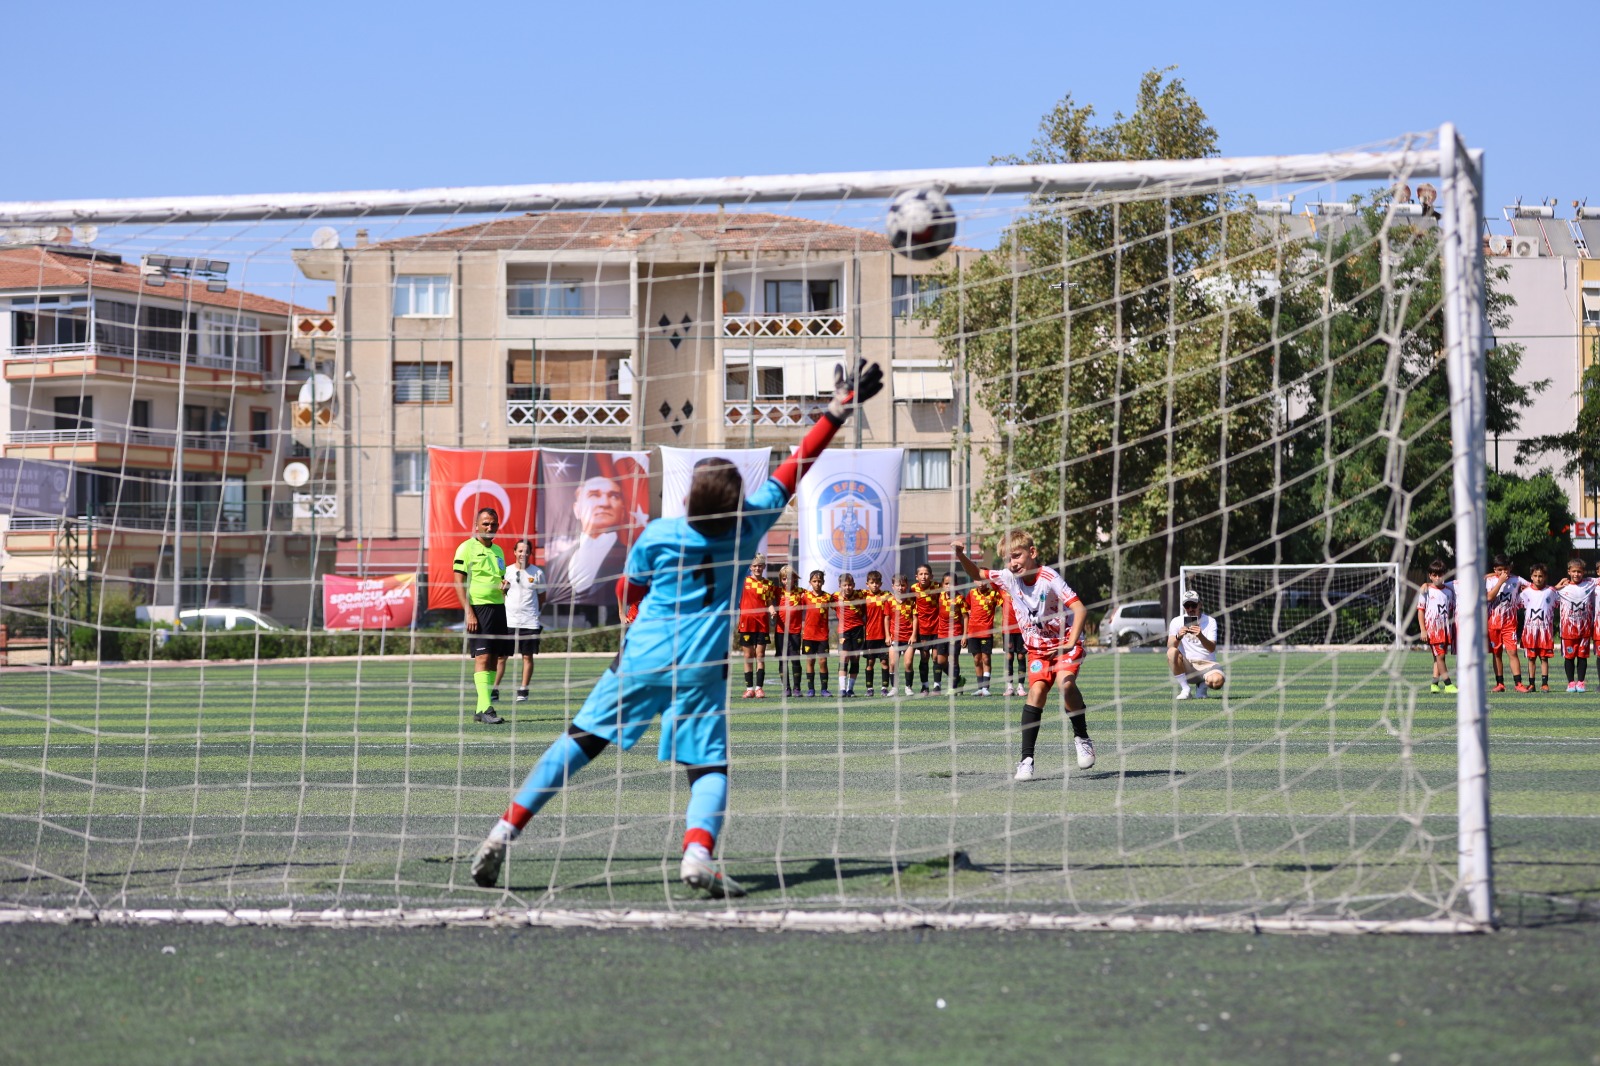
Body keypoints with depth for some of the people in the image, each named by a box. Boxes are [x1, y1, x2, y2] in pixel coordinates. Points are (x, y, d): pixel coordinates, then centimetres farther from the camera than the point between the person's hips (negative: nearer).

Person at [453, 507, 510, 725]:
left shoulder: (498, 551, 17)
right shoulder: (466, 548, -4)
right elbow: (459, 583, -9)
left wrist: (504, 586, 3)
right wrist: (468, 612, -17)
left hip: (498, 607, 7)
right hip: (477, 607, -7)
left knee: (494, 658, 5)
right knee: (482, 656, -14)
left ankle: (481, 709, 9)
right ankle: (485, 708, -19)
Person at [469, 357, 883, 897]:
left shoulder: (658, 534, 3)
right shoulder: (747, 527, 2)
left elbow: (629, 592, 18)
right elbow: (794, 467, 9)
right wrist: (839, 410, 16)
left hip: (642, 658, 1)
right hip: (701, 669, -1)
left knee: (579, 741, 7)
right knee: (709, 767, 3)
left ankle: (505, 830, 1)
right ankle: (698, 849, -26)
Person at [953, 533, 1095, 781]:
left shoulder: (1050, 579, -22)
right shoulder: (1009, 578, -5)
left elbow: (1080, 610, -26)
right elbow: (977, 575, 10)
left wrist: (1071, 643, -34)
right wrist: (962, 557, -9)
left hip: (1065, 642, -4)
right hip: (1037, 648, 4)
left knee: (1065, 683, -29)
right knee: (1037, 690, -15)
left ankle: (1082, 739, -9)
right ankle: (1027, 758, -16)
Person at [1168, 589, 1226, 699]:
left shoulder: (1210, 621, -1)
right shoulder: (1177, 622, 1)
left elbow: (1212, 648, -16)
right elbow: (1170, 647, -12)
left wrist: (1200, 636, -35)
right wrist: (1178, 637, -34)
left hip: (1207, 665, -1)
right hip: (1186, 666, 1)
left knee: (1217, 681, -35)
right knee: (1172, 652, -32)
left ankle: (1203, 686, 4)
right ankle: (1184, 689, -16)